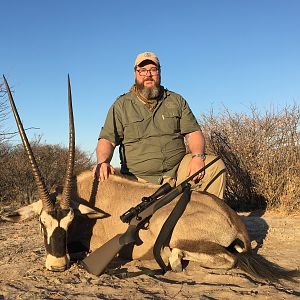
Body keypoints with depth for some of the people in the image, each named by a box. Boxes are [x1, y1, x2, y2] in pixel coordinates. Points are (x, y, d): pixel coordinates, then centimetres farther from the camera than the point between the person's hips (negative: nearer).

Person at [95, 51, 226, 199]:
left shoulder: (176, 100, 14)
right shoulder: (121, 105, 8)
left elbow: (193, 133, 8)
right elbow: (107, 140, 1)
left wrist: (198, 157, -13)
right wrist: (103, 162, -21)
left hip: (179, 170, 3)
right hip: (140, 179, -2)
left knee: (216, 165, -18)